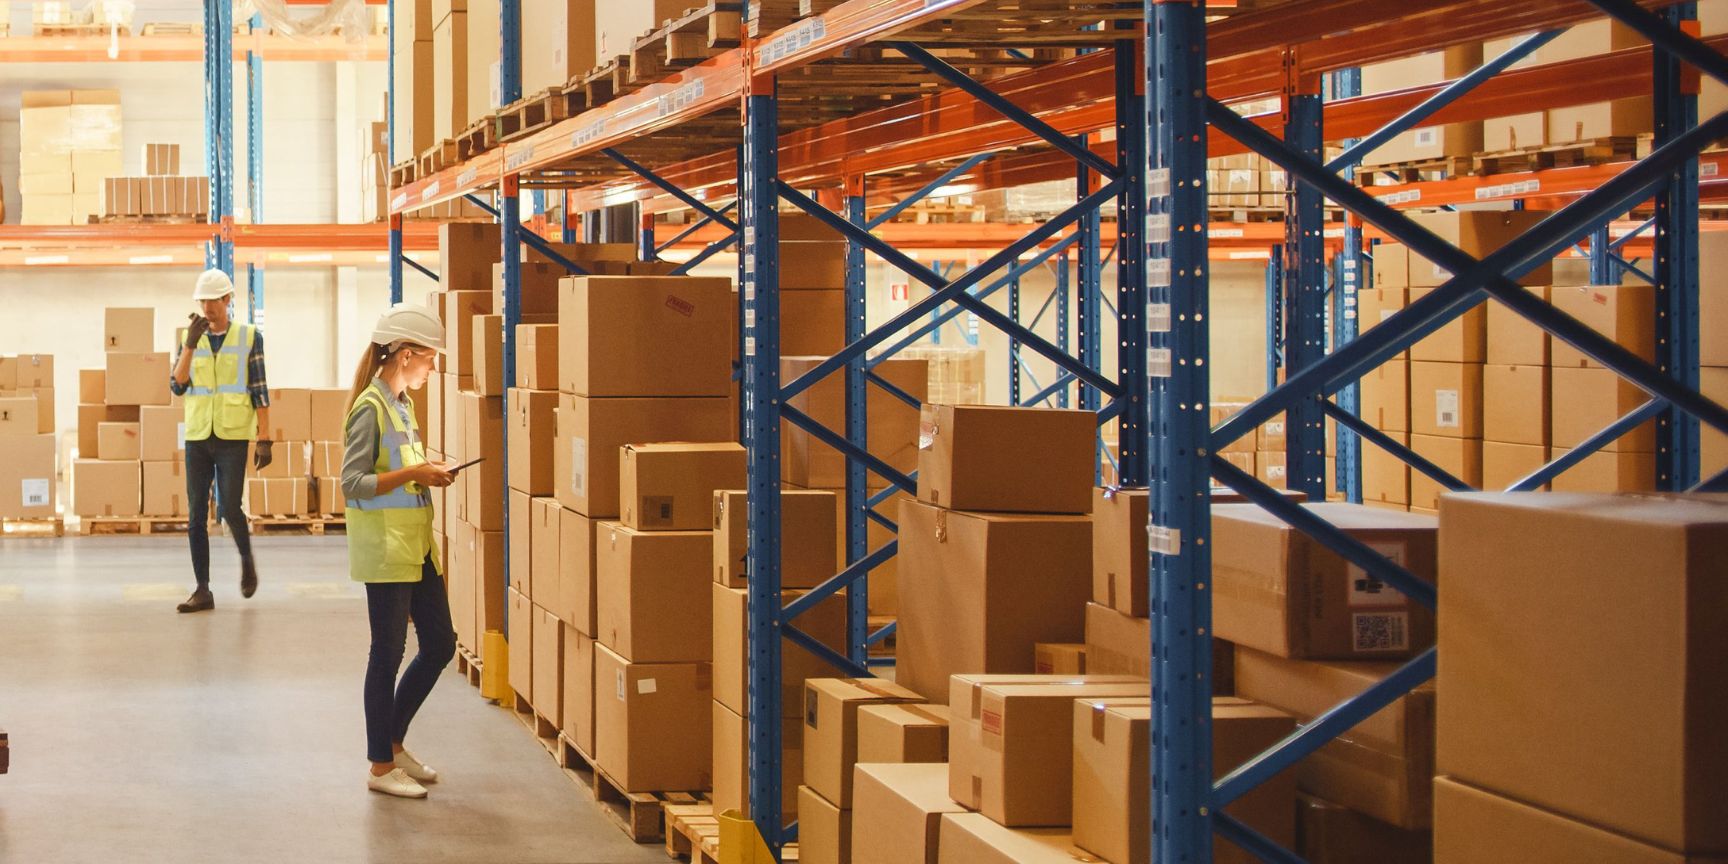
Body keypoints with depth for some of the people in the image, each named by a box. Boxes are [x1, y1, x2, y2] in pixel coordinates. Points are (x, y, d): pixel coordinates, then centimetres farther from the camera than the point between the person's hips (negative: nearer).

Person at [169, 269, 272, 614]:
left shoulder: (249, 337, -1)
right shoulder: (191, 338, 7)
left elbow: (260, 391, -2)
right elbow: (177, 387, -4)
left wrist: (264, 440, -7)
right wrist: (191, 343, -15)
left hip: (233, 437, -3)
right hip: (198, 437, 3)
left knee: (230, 507, -12)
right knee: (196, 515, 1)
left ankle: (246, 558, 19)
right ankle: (202, 590, 6)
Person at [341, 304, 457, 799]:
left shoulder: (402, 403, 12)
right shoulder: (370, 408, -15)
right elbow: (352, 483, -19)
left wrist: (427, 474, 6)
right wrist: (410, 475, -25)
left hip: (417, 544, 9)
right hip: (385, 548, -9)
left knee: (439, 645, 12)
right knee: (388, 654, -1)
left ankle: (393, 742, 25)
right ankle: (381, 767, 9)